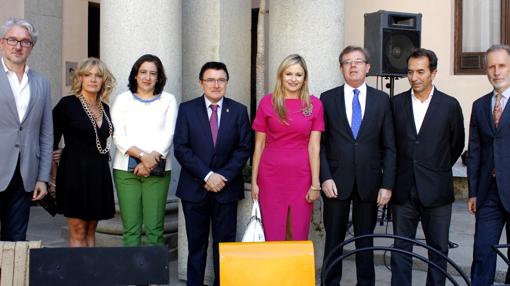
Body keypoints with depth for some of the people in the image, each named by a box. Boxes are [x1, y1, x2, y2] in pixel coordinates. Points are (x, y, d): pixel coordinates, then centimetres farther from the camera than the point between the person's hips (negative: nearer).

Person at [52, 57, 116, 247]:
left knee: (91, 231, 10)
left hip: (99, 174, 6)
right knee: (78, 233, -2)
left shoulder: (105, 108, 11)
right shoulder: (67, 104, -5)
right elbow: (51, 140, -5)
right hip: (75, 172, -5)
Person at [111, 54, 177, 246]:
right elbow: (118, 136, 0)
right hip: (126, 169, 0)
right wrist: (142, 155, -12)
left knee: (155, 228, -3)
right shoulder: (122, 99, 11)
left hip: (157, 170, 0)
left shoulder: (168, 100, 12)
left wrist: (152, 158, -12)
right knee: (130, 228, -2)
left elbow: (168, 135, 2)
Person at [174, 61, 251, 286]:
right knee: (196, 243, 8)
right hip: (194, 188, 0)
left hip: (226, 187, 0)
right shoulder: (187, 109, 1)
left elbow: (243, 149, 0)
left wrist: (222, 177, -11)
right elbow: (181, 149, -5)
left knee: (225, 243, 4)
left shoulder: (239, 111, 4)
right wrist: (207, 175, -13)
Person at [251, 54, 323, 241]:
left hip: (302, 177, 1)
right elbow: (259, 145, 4)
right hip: (272, 176, 0)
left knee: (300, 237, 7)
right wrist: (254, 181, 2)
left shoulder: (314, 105, 3)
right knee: (272, 236, 5)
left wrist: (315, 184, -4)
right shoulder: (267, 103, 1)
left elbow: (314, 146, 0)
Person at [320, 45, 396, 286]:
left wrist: (387, 184, -4)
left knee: (365, 239, 9)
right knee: (334, 239, 7)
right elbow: (320, 143, 1)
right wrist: (325, 178, -9)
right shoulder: (327, 99, 4)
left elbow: (389, 146, 3)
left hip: (369, 182, 1)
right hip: (336, 181, 0)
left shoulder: (381, 99, 6)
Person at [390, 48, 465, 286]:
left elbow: (457, 144, 9)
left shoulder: (450, 105, -2)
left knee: (438, 250, 8)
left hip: (436, 192, -1)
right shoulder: (396, 103, 3)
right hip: (404, 190, 1)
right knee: (401, 249, 7)